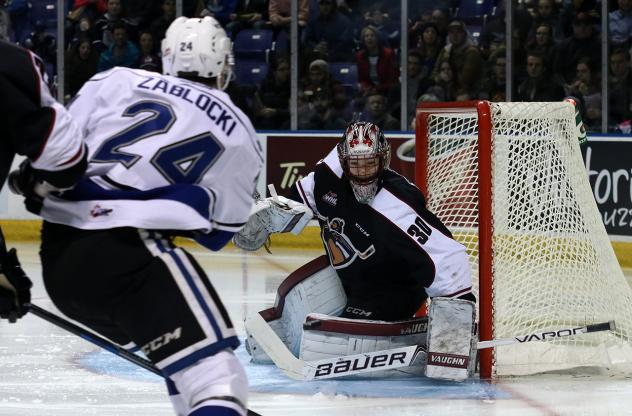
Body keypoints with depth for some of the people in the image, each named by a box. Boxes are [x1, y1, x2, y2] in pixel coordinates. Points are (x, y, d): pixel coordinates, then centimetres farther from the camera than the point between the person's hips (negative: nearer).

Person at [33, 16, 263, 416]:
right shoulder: (239, 133, 12)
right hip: (128, 257, -6)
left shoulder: (117, 82, 17)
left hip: (57, 253, 7)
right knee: (215, 377, -16)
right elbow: (219, 231, 16)